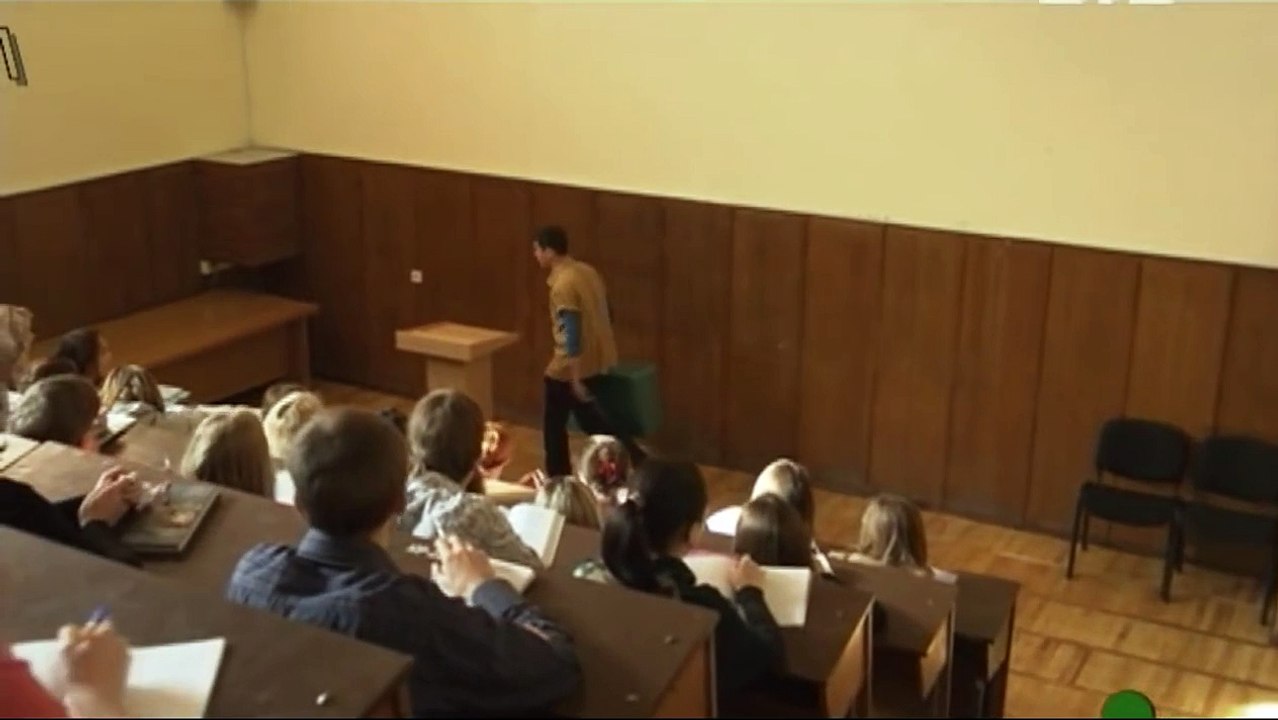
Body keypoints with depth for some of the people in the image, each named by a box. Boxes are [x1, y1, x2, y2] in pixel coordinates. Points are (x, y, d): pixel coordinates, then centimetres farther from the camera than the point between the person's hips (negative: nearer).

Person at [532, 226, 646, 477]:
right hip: (600, 360, 9)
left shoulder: (563, 284, -21)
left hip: (573, 367, -9)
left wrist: (575, 378, -23)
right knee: (588, 417, 21)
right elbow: (606, 313, 15)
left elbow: (572, 332, -25)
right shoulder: (588, 272, 6)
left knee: (554, 424, 8)